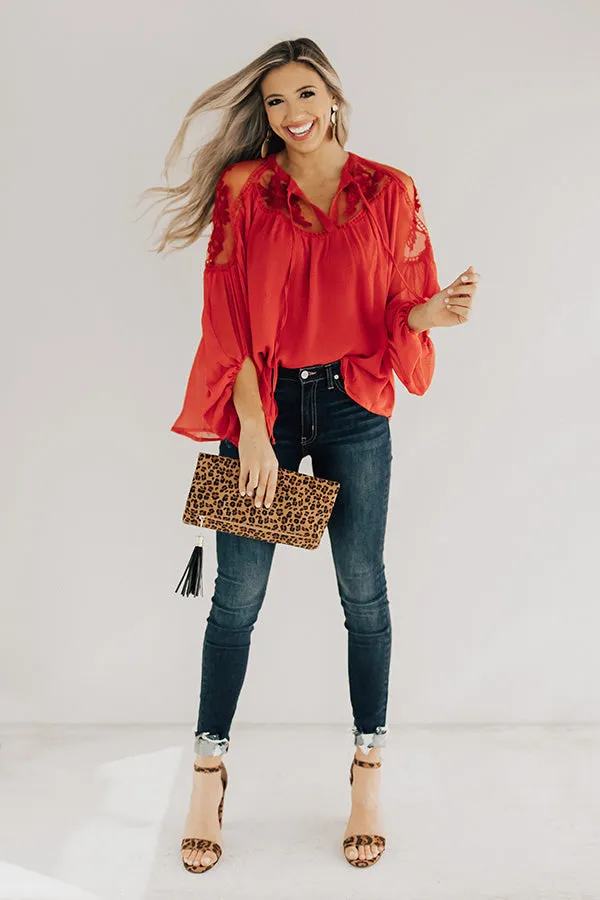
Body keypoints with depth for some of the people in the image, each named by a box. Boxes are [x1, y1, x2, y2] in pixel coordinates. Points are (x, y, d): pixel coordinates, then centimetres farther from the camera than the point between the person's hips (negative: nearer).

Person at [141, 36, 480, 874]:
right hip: (262, 404, 0)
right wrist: (251, 428, -9)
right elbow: (230, 316, -2)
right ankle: (209, 776, 19)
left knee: (363, 590, 6)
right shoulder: (243, 189, 3)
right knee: (238, 595, 3)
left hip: (352, 405, 1)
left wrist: (438, 310, -19)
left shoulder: (389, 192, 5)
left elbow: (400, 309, 5)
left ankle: (369, 775, 22)